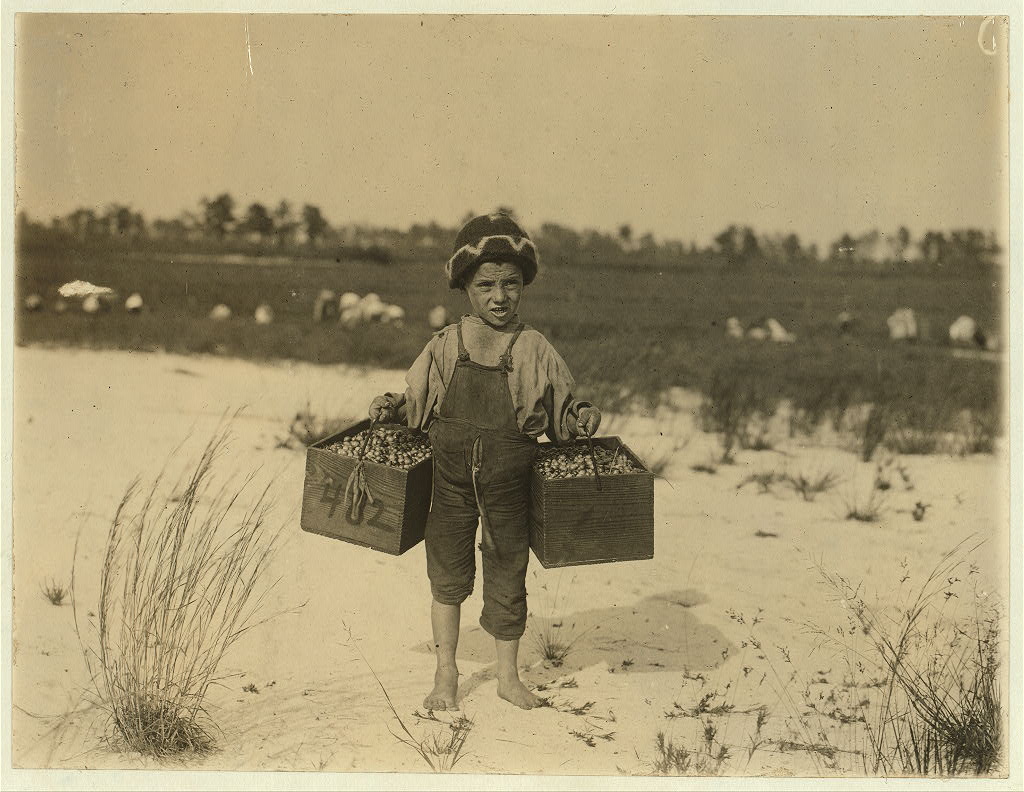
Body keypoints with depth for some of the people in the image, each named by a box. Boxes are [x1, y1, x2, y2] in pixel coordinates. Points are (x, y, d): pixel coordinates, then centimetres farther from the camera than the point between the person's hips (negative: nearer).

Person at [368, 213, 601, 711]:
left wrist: (581, 417, -15)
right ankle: (446, 674, 31)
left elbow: (561, 408, 5)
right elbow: (418, 403, 10)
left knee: (507, 577, 11)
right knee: (447, 575, 12)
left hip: (510, 483, -1)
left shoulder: (535, 350, -5)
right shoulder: (445, 346, -2)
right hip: (450, 478, 1)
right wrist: (392, 406, -8)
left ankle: (508, 677, 32)